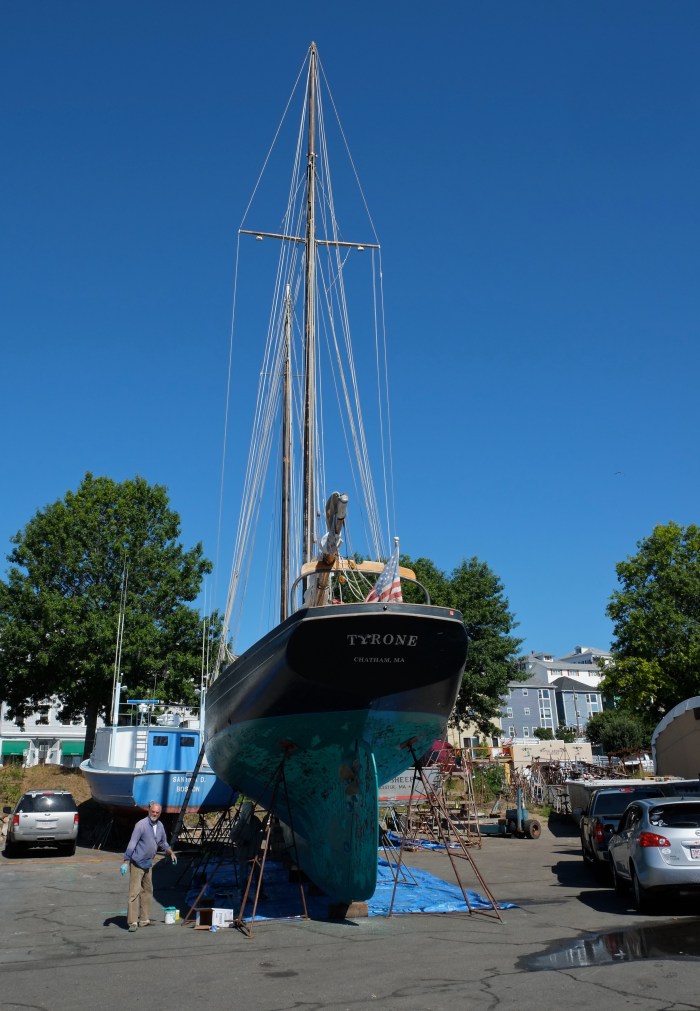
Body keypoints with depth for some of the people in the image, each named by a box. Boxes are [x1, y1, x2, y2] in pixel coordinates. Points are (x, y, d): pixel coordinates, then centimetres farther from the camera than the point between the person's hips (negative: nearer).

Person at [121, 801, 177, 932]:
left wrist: (170, 852, 6)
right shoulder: (141, 825, -17)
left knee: (147, 892, 14)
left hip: (148, 864, 8)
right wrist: (125, 862, -25)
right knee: (135, 892, -10)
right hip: (137, 863, -8)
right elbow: (132, 844, -20)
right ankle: (133, 922, -8)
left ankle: (144, 920, 23)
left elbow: (163, 843, 20)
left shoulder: (160, 826, 5)